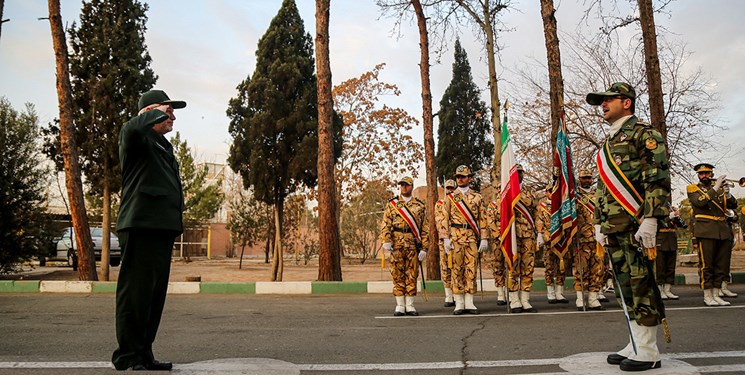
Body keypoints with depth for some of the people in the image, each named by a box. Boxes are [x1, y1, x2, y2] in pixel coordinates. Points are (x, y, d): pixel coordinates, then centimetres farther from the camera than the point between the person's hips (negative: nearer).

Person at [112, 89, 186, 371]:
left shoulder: (162, 146, 26)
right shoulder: (137, 139, -3)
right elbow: (133, 128, -30)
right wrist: (156, 113, -10)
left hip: (162, 228, 10)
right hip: (140, 227, -10)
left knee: (155, 294, 12)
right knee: (135, 292, -5)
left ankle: (144, 355, 22)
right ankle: (128, 358, 4)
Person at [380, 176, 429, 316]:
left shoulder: (420, 205, 10)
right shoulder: (391, 204, 8)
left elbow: (424, 228, 8)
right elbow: (386, 224, 1)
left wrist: (424, 248, 1)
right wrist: (386, 241, -12)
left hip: (413, 245, 1)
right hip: (396, 244, -1)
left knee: (412, 275, 3)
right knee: (397, 275, 2)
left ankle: (410, 306, 11)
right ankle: (400, 306, 9)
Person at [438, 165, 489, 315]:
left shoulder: (477, 197, 11)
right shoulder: (450, 197, 9)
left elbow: (482, 219, 9)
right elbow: (445, 219, 5)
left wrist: (484, 238, 1)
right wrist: (445, 238, -4)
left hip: (472, 237, 1)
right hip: (455, 237, -1)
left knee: (471, 269, 1)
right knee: (457, 269, -1)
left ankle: (469, 303, 8)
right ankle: (459, 303, 6)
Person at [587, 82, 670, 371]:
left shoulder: (643, 133, -2)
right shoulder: (608, 144, 23)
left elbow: (658, 179, -13)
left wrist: (649, 220, -20)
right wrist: (599, 223, 19)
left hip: (636, 225, -8)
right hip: (614, 227, 8)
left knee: (641, 284, -4)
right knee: (626, 286, 10)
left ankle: (649, 352, 4)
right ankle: (637, 345, 18)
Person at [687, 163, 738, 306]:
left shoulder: (719, 188, 19)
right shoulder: (693, 188, 5)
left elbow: (733, 205, 9)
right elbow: (701, 202, -14)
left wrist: (726, 192, -8)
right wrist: (715, 188, -17)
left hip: (723, 230, 5)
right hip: (706, 231, -5)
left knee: (722, 264, 6)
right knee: (706, 264, -5)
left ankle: (716, 294, 14)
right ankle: (707, 296, 1)